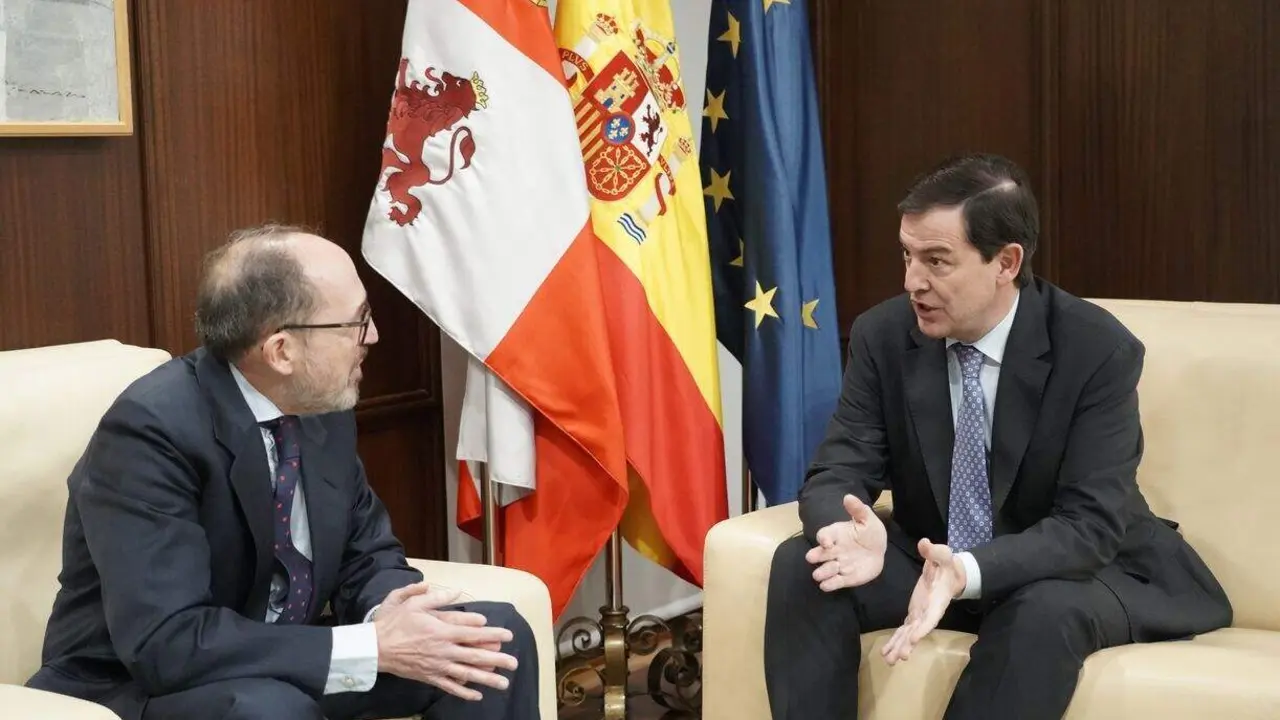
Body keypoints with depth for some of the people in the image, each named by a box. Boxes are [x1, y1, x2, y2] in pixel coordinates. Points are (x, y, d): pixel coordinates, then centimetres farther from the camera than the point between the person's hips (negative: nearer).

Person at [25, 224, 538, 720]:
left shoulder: (323, 401, -4)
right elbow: (164, 642, -32)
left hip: (282, 665, 7)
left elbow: (367, 552, 6)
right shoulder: (151, 429, -25)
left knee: (496, 634, -6)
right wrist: (373, 647, -32)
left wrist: (387, 613, -20)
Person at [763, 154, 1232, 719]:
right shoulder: (882, 336, -9)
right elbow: (837, 472, -10)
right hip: (932, 558, 3)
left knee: (1043, 613, -37)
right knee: (800, 567, -22)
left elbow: (1090, 524, -24)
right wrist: (851, 530, -36)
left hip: (1070, 571, -3)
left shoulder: (1099, 351, -20)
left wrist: (969, 572, -43)